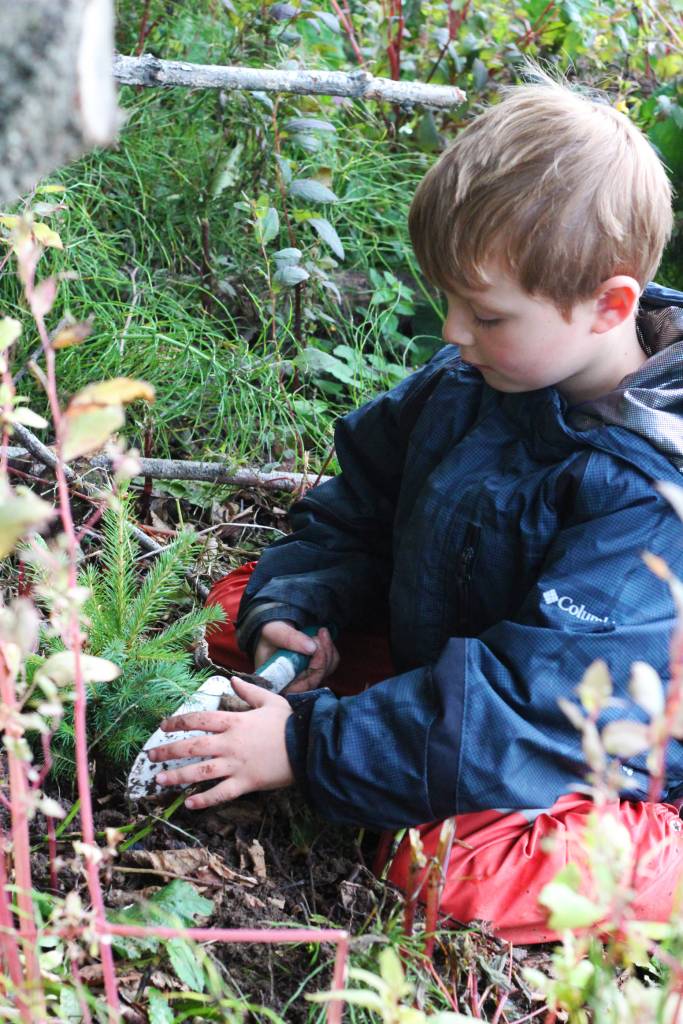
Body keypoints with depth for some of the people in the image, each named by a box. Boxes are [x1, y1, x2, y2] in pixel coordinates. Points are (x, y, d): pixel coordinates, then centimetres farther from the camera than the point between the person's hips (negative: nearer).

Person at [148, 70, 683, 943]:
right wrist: (294, 607, -13)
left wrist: (309, 748, -33)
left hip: (586, 762, -7)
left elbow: (537, 694, -34)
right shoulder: (473, 378, -8)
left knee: (454, 865, -34)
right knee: (242, 602, 4)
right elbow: (363, 495, 6)